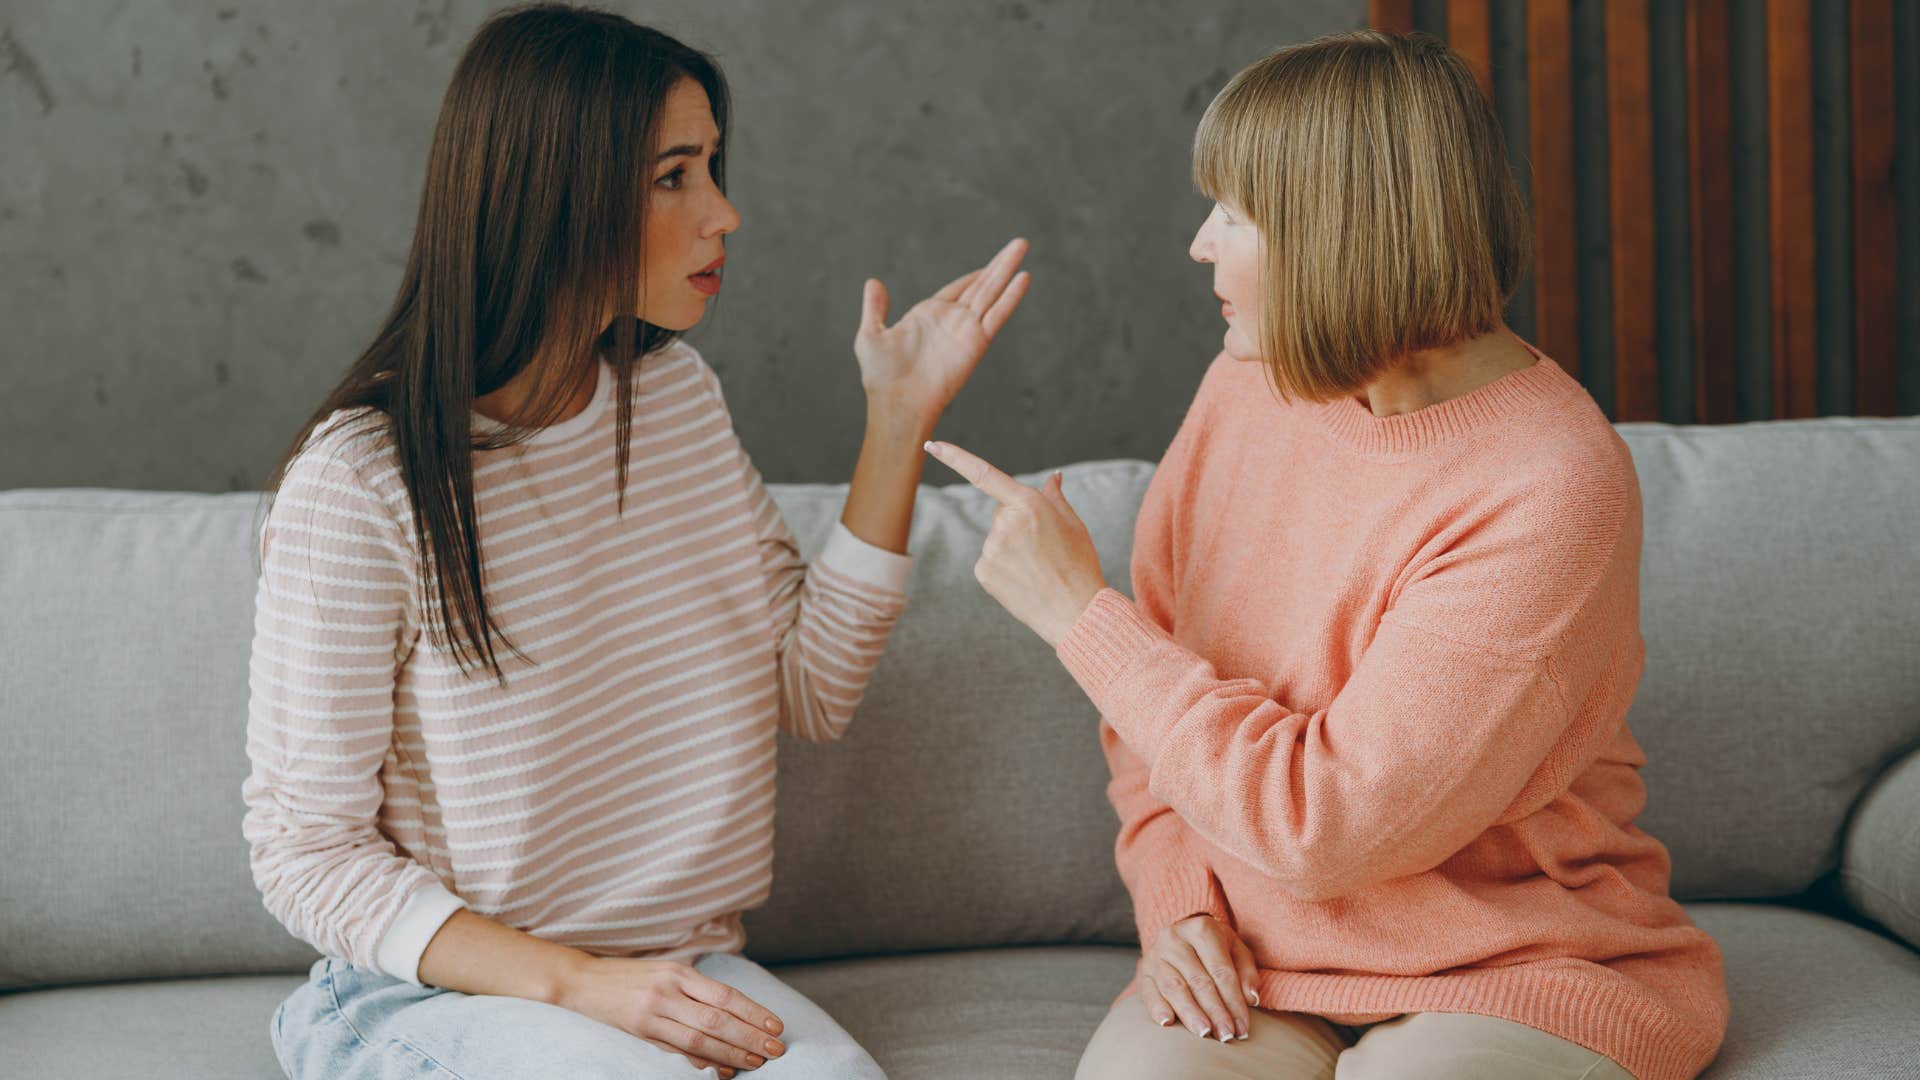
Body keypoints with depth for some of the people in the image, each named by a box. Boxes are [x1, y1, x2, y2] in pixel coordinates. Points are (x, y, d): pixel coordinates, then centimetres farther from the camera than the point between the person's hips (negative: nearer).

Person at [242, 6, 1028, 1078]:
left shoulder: (679, 396, 6)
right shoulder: (361, 484, -15)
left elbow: (814, 689, 9)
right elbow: (307, 854, -11)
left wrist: (901, 417, 3)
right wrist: (579, 986, -22)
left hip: (678, 971, 5)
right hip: (435, 990, -5)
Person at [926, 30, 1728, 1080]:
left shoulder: (1550, 492, -21)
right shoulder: (1245, 389, 1)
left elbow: (1322, 825, -23)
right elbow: (1149, 717, 12)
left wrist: (1080, 613, -16)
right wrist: (1177, 902, -6)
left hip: (1521, 968, -4)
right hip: (1267, 958, 4)